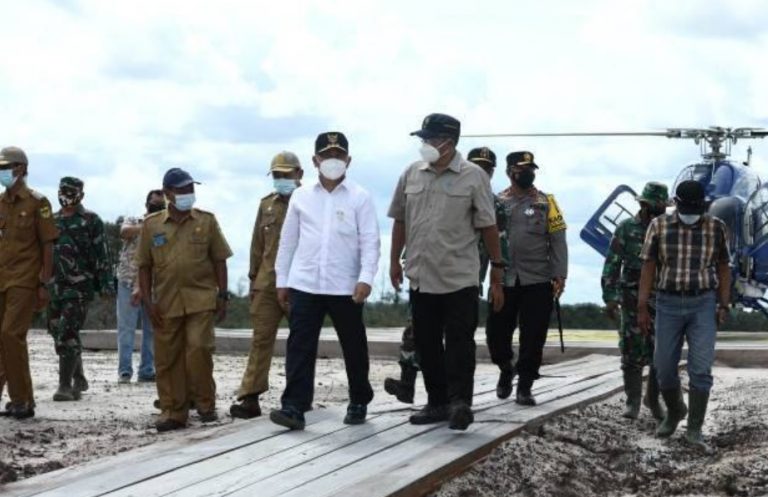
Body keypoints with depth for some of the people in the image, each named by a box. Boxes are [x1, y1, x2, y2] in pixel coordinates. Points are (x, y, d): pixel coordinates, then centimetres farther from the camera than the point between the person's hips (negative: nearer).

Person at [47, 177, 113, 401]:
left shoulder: (90, 221, -1)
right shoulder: (52, 221, 16)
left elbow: (101, 255, -5)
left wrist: (105, 283, -11)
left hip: (79, 285, -6)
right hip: (56, 284, 6)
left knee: (68, 333, -13)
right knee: (57, 331, 11)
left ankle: (66, 385, -12)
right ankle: (79, 379, 25)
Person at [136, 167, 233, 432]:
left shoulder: (206, 221, 6)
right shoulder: (151, 224, 6)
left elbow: (219, 260, 7)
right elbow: (144, 265, 8)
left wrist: (222, 295, 2)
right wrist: (148, 300, 0)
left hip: (201, 299, -2)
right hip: (166, 303, 2)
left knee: (198, 348, -13)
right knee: (167, 357, 4)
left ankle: (205, 403, 6)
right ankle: (173, 411, 13)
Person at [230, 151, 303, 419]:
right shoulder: (266, 205, 12)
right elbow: (257, 246, 16)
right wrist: (254, 278, 14)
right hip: (267, 283, 4)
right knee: (261, 338, -2)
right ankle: (250, 398, -5)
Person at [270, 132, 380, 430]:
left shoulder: (360, 197, 0)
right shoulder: (301, 196, 9)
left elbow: (370, 241, -6)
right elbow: (288, 240, 13)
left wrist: (366, 278, -18)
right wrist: (282, 281, 11)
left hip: (345, 288, -2)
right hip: (304, 285, 2)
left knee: (353, 347, 9)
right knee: (299, 347, -6)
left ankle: (359, 402, 25)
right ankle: (294, 406, -8)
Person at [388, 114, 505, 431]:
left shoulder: (473, 176, -6)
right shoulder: (412, 174, 6)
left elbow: (488, 226, -3)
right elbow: (400, 220, 15)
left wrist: (497, 268, -4)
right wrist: (395, 261, 14)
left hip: (459, 278, -4)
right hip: (421, 277, 5)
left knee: (459, 343, -3)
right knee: (426, 344, 10)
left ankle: (460, 404, 3)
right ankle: (438, 402, 19)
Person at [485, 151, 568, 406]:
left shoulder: (546, 203, 4)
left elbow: (557, 241, 2)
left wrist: (560, 275, -7)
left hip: (538, 282, -1)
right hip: (503, 280, 1)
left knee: (533, 337, 0)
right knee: (496, 332, 3)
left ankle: (525, 387, 12)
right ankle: (506, 368, 31)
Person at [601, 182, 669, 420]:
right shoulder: (626, 229, -1)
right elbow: (612, 264, -1)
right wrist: (610, 297, -9)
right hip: (632, 298, -2)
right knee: (633, 350, -2)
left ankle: (654, 399, 17)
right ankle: (632, 402, 4)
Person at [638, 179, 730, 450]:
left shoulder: (716, 228, -3)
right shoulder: (659, 226, -4)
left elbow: (723, 268, 5)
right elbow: (648, 267, 0)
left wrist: (724, 306, -1)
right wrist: (642, 308, -3)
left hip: (703, 305, -1)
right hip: (668, 305, 1)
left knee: (700, 369, -10)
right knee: (664, 368, 5)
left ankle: (694, 430, -4)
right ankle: (674, 412, 32)